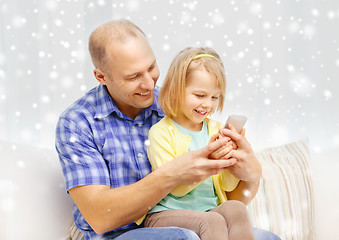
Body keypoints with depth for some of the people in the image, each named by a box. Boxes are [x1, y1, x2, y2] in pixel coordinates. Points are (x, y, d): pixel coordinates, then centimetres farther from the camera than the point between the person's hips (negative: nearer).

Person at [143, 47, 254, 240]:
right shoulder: (161, 132, -6)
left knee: (236, 209, -26)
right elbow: (175, 187, -14)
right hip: (167, 214, -5)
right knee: (213, 222, -32)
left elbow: (228, 186, 7)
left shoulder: (216, 129, 11)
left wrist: (232, 156, -13)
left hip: (207, 211, 5)